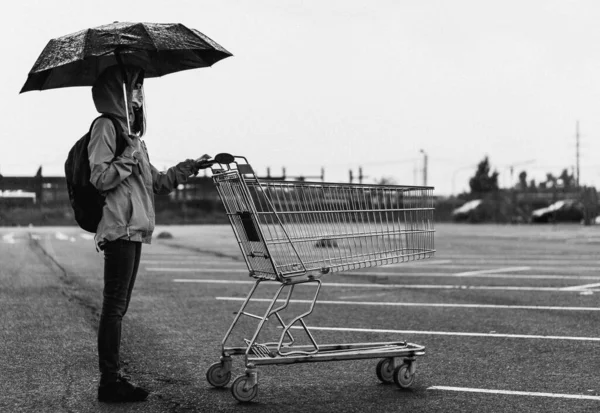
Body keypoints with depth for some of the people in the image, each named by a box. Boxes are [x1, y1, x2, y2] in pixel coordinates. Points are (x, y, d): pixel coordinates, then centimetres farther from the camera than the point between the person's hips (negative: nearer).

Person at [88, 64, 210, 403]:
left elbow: (157, 182, 25)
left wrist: (191, 167, 19)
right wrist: (131, 154, -16)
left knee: (119, 306, 10)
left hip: (134, 229, 10)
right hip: (119, 227, -9)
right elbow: (100, 178, -15)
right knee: (115, 305, -8)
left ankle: (113, 378, 14)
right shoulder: (106, 126, -5)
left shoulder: (130, 129, 23)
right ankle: (110, 381, -5)